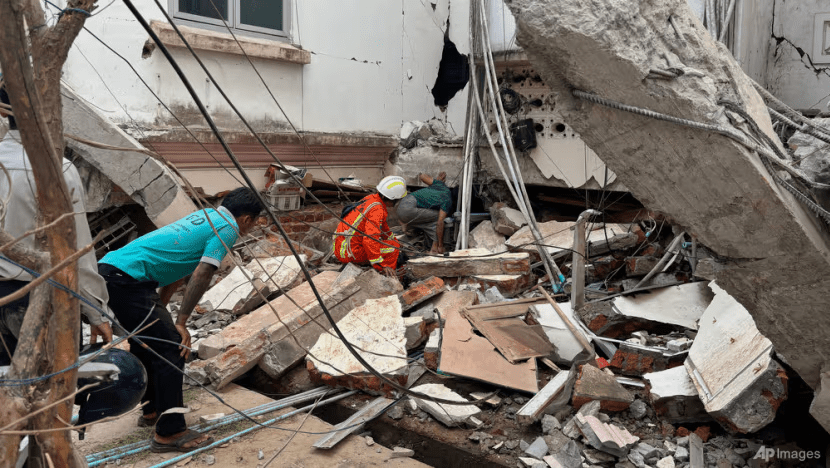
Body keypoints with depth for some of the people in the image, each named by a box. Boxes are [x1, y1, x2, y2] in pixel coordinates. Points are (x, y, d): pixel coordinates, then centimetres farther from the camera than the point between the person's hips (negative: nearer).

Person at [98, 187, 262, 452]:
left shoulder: (206, 215, 22)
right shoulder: (228, 228, -5)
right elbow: (201, 275, -15)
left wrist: (159, 312, 24)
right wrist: (180, 323, -11)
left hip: (110, 266, 10)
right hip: (128, 279, -10)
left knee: (147, 344, 23)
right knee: (172, 348, -7)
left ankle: (152, 411, 38)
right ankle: (169, 433, 0)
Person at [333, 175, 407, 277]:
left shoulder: (372, 198, 7)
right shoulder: (377, 210, -22)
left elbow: (383, 227, 25)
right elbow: (370, 240, -31)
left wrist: (395, 241, 35)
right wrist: (381, 265, -28)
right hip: (349, 253, -10)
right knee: (393, 248, -14)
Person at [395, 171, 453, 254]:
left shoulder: (442, 185, 17)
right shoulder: (447, 201, -4)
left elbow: (421, 176, 24)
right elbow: (440, 223, -10)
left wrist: (437, 180, 41)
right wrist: (440, 246, -5)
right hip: (408, 209, -8)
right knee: (437, 217, 1)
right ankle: (434, 249, -2)